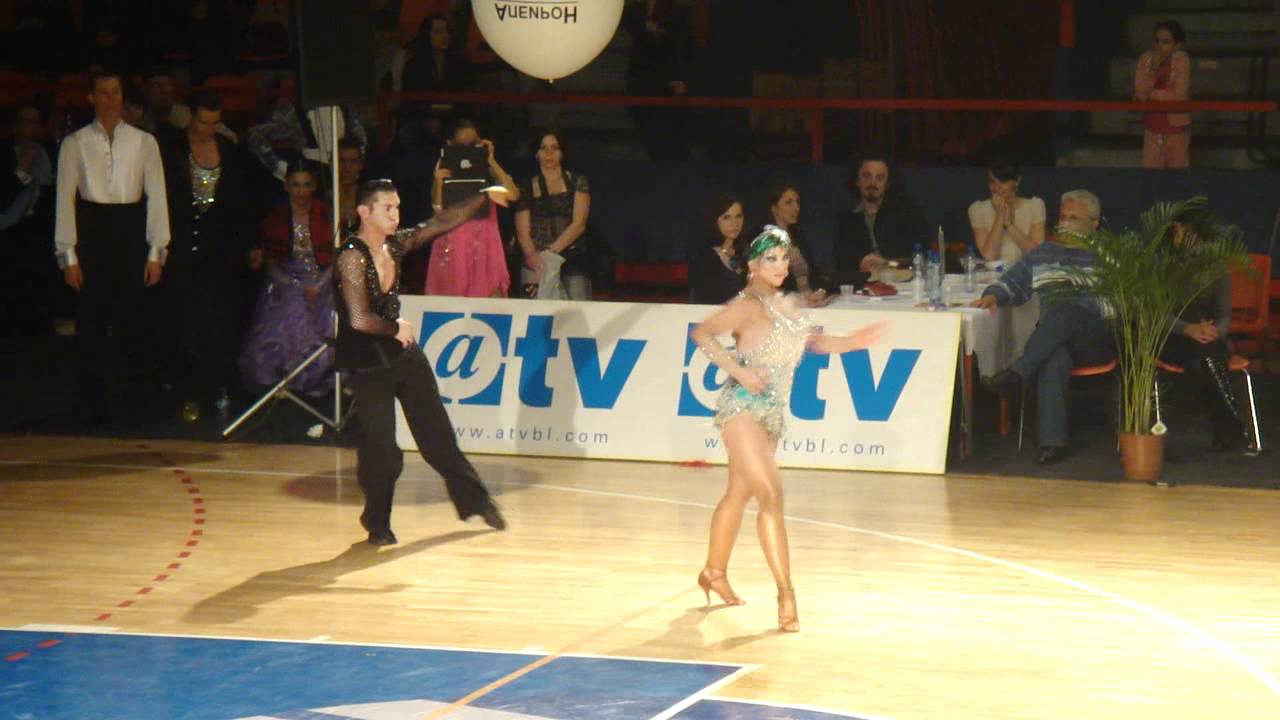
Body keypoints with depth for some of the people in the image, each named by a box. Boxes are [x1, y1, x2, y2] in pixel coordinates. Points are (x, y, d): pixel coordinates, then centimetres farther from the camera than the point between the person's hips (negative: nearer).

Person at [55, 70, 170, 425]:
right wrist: (68, 256, -3)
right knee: (91, 322, 2)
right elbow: (65, 199, 2)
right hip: (92, 232, 0)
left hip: (131, 232, 0)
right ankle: (92, 405, 10)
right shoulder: (75, 144, 3)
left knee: (130, 322, 2)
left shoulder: (144, 143, 5)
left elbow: (156, 196, 4)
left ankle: (130, 404, 11)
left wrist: (156, 252, -2)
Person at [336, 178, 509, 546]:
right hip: (368, 362, -7)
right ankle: (377, 524, 17)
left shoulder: (395, 244, -1)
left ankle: (474, 501, 20)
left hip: (403, 351, 7)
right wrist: (396, 329, -13)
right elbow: (360, 319, -29)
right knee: (380, 446, -2)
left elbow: (441, 223, 9)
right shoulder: (352, 257, -22)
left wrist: (484, 197, 4)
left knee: (436, 430, 11)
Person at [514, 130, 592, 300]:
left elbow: (579, 224, 0)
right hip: (536, 266, 1)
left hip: (572, 261, -1)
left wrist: (551, 251, -11)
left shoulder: (577, 182, 10)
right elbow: (523, 233, 5)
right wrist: (533, 256, -15)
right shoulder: (527, 188, 13)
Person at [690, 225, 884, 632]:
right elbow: (703, 334, -19)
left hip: (772, 413, 9)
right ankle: (785, 592, -20)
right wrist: (739, 370, -27)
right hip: (743, 408, -8)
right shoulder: (748, 305, -11)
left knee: (739, 494, 19)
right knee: (771, 495, -17)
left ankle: (714, 572, 35)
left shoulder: (787, 305, 13)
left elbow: (811, 342, 25)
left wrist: (853, 342, 11)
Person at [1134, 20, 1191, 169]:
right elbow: (1140, 92, -13)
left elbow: (1178, 95, -22)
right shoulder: (1146, 59, -4)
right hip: (1152, 126, 4)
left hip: (1176, 125, -4)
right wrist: (1154, 67, -23)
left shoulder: (1181, 60, -16)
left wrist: (1149, 94, -12)